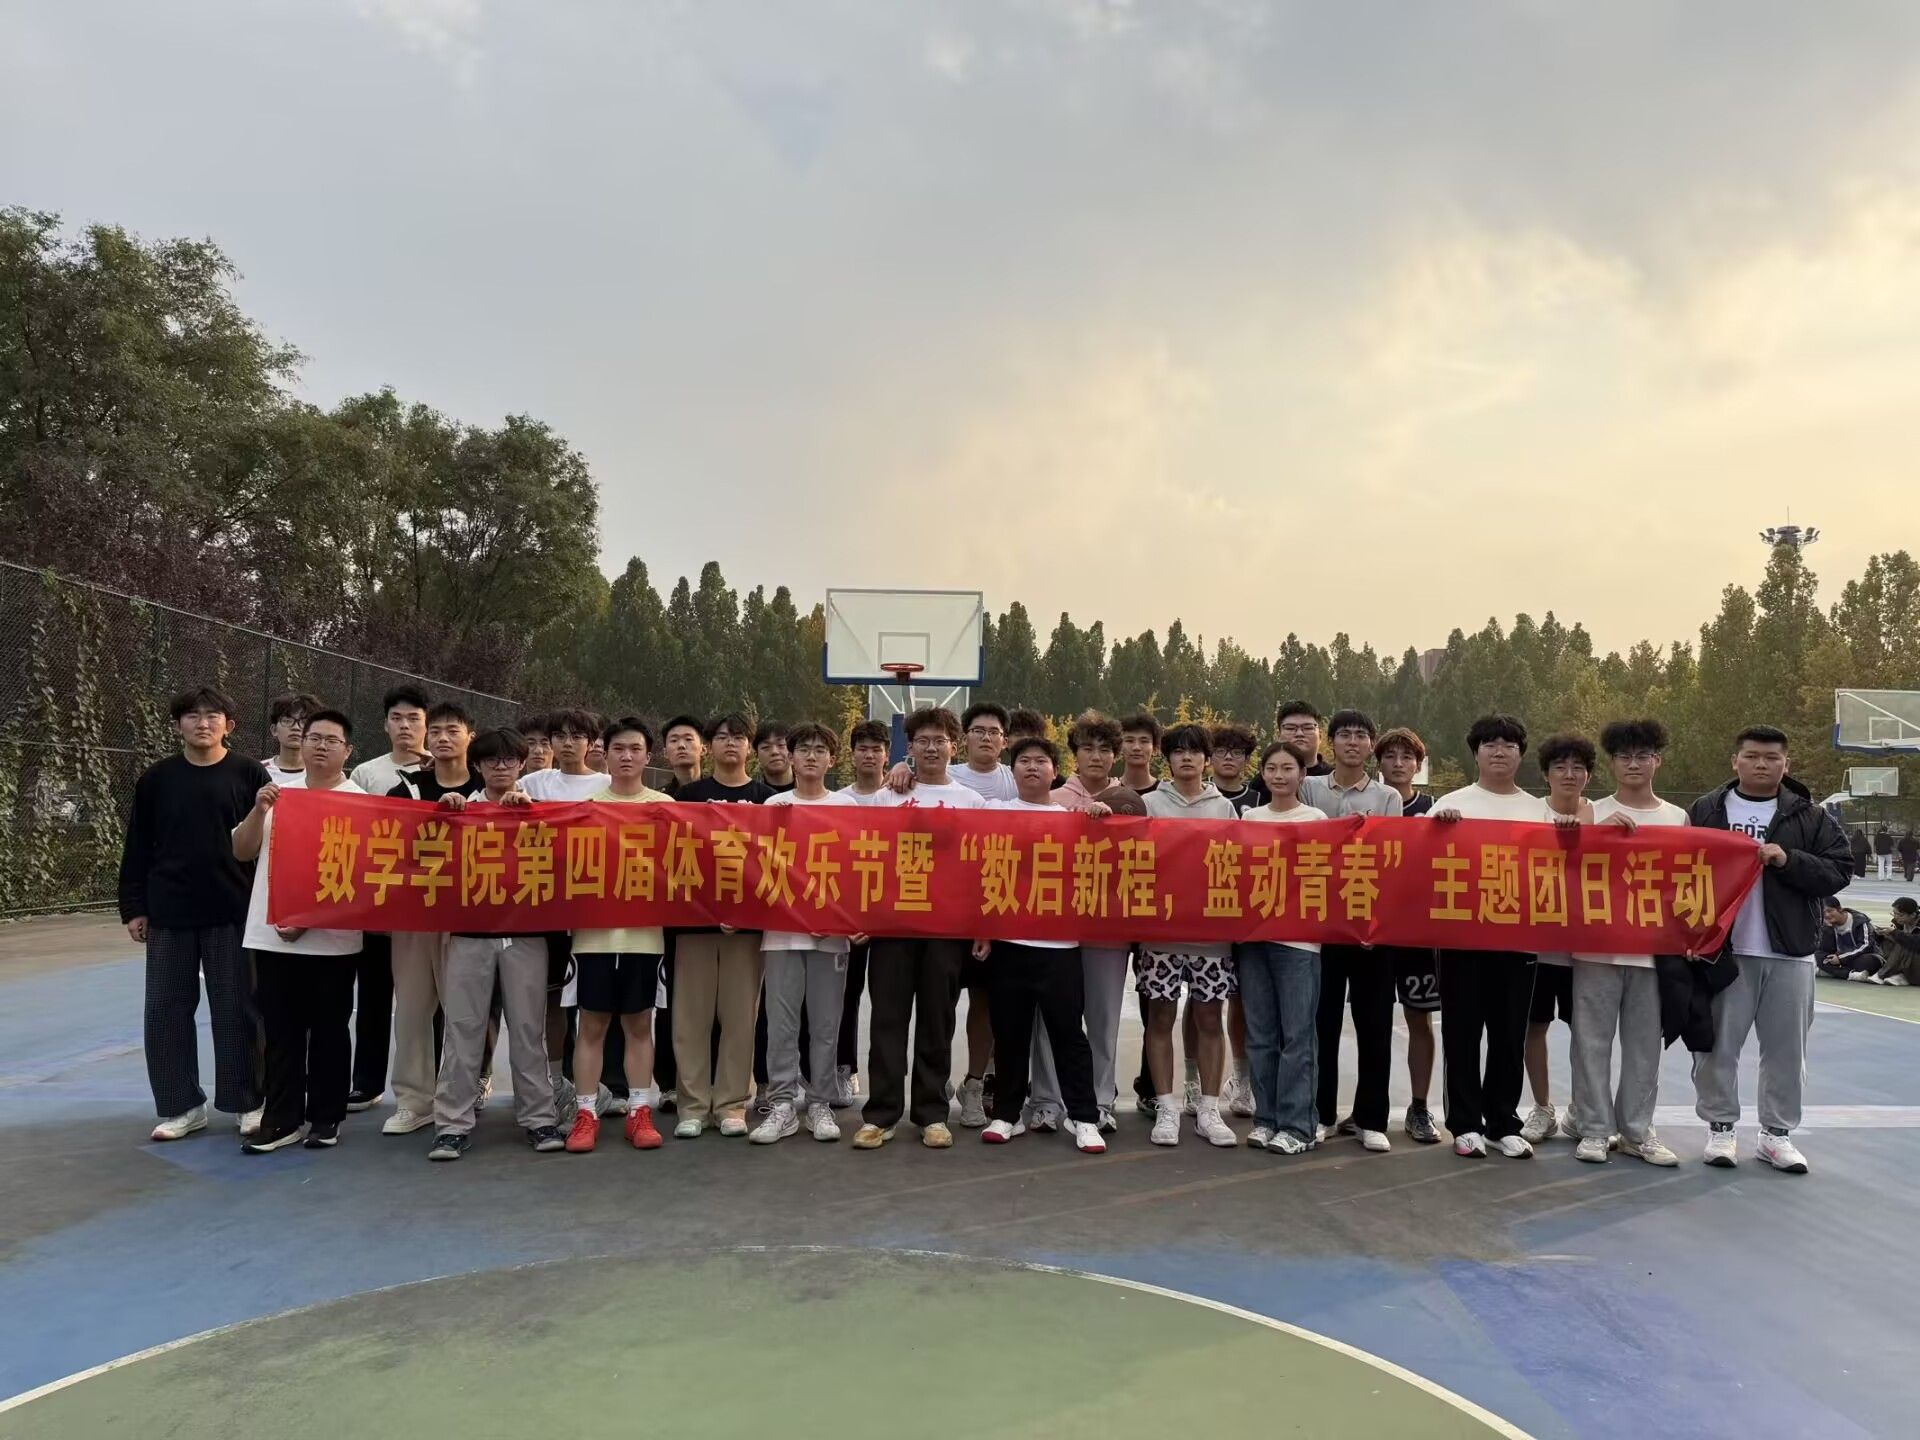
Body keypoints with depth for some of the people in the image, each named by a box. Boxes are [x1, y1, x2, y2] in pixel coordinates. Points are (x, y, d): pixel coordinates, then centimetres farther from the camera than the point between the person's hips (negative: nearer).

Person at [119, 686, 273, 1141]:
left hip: (234, 913, -3)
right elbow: (137, 849, 8)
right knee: (166, 1010, 6)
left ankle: (247, 1102, 15)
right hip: (169, 915, 3)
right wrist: (133, 907, 4)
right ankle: (181, 1105, 19)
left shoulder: (251, 775, -2)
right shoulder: (156, 779, 5)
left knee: (237, 1010, 3)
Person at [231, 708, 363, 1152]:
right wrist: (259, 810, -10)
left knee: (329, 1032, 7)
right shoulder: (276, 791, 8)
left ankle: (326, 1118, 18)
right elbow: (241, 852, 8)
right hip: (272, 935, 3)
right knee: (281, 1033, 9)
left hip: (331, 939, -3)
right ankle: (283, 1119, 17)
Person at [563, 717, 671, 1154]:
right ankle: (585, 1113, 13)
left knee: (639, 1023, 8)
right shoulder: (586, 803, 5)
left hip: (643, 931, 0)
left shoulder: (665, 806, 6)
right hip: (594, 930, 0)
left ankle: (639, 1112, 15)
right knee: (592, 1024, 4)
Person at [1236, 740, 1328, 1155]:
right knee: (1260, 1034, 8)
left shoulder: (1316, 818, 3)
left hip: (1297, 936, -3)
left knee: (1297, 1033, -3)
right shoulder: (1249, 817, 12)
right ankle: (1266, 1117, 17)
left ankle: (1298, 1125, 3)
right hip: (1252, 932, 3)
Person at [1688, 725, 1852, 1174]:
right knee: (1718, 1045, 4)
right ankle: (1720, 1128, 17)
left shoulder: (1810, 817, 5)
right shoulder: (1705, 811, 3)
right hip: (1723, 949, -1)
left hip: (1789, 953, 1)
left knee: (1786, 1049, 9)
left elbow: (1837, 872, 1)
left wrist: (1788, 860, -16)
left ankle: (1777, 1133, 22)